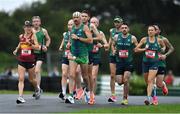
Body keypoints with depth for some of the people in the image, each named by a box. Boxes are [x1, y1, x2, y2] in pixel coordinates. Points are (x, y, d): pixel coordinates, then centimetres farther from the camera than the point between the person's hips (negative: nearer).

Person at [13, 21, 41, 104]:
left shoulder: (33, 36, -4)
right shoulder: (21, 36, 6)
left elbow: (37, 47, -11)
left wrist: (30, 44, -24)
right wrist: (16, 50, 10)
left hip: (30, 60, -2)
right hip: (21, 60, 2)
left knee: (31, 79, 13)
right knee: (21, 79, -11)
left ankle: (37, 88, 44)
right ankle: (20, 97, -17)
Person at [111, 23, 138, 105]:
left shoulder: (132, 38, -4)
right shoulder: (116, 37, 2)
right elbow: (113, 45, 19)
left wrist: (133, 50, -12)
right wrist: (114, 50, 1)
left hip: (129, 62, -2)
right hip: (119, 62, 2)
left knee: (125, 81, -13)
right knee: (119, 82, -2)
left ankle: (125, 99, 0)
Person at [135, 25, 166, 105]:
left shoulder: (159, 40, 1)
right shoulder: (144, 39, 1)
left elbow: (164, 46, 23)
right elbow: (136, 49, 2)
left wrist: (162, 49, 4)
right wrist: (144, 49, -12)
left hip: (154, 63, -2)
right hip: (145, 62, 2)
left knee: (150, 80, -16)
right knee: (147, 81, 13)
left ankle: (148, 98, -23)